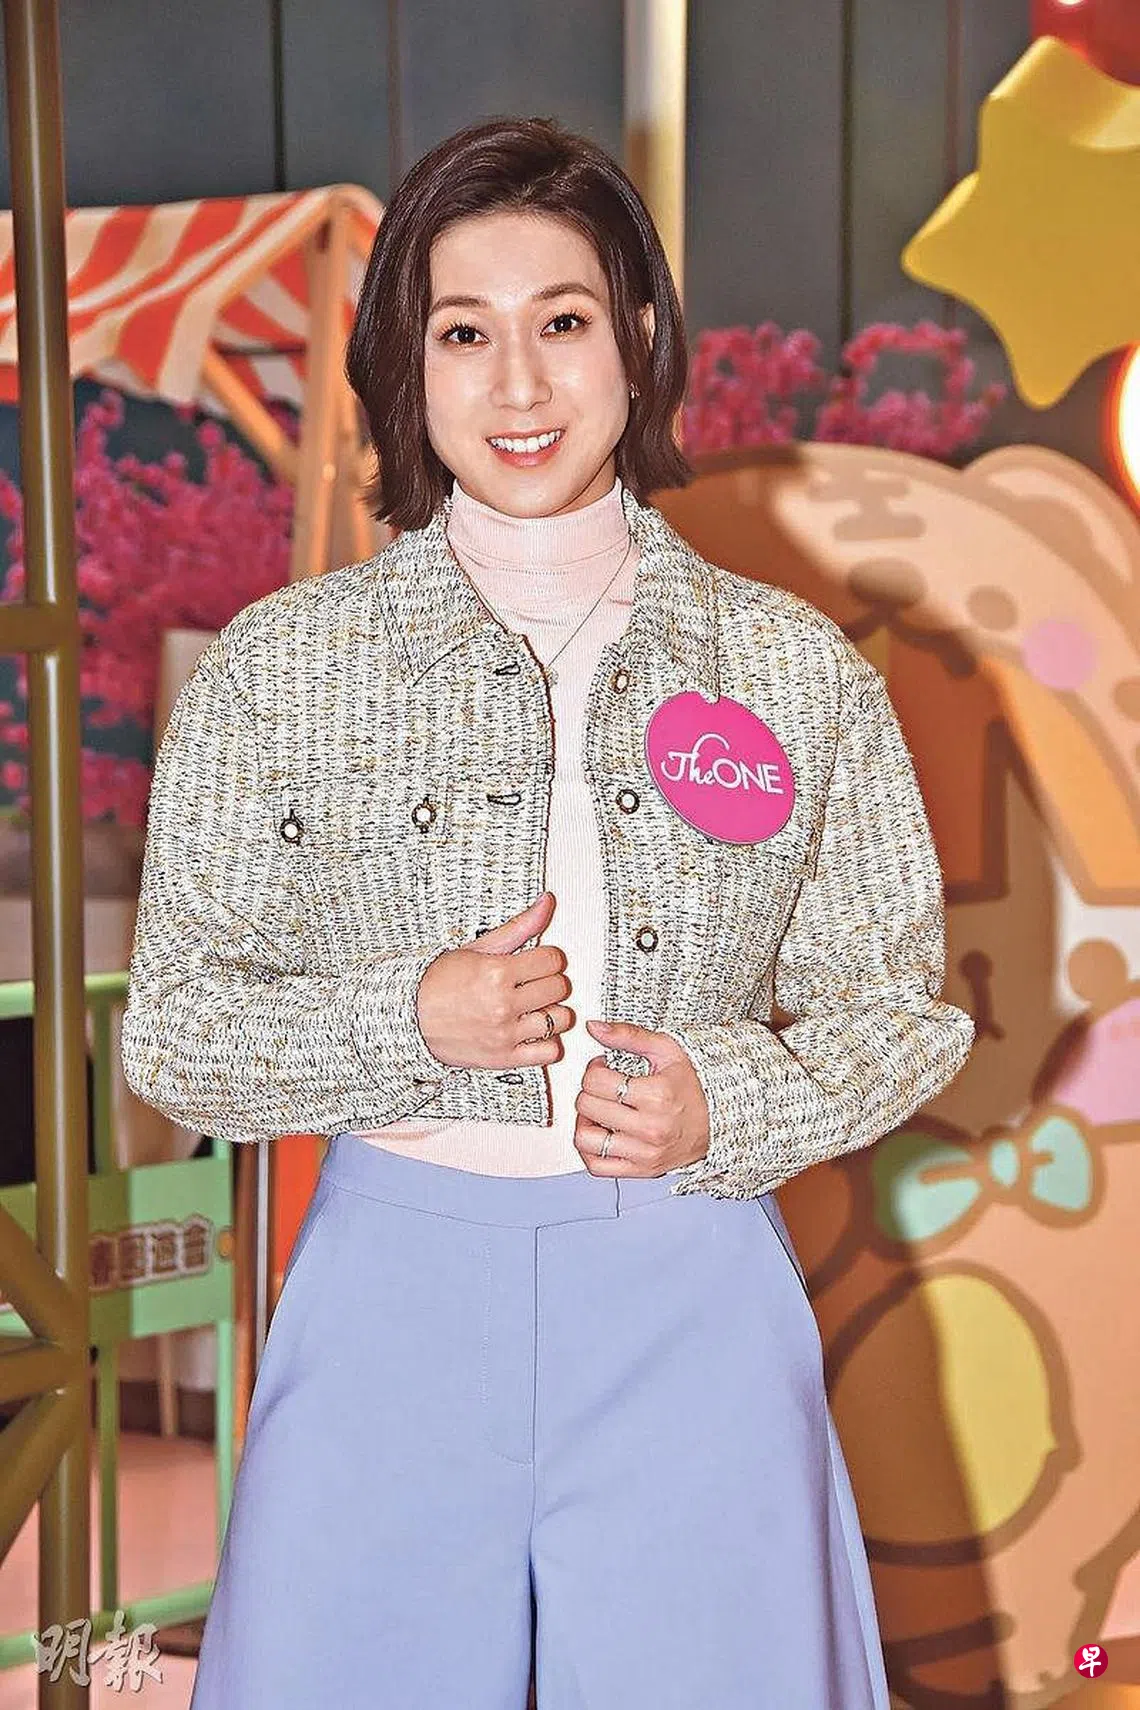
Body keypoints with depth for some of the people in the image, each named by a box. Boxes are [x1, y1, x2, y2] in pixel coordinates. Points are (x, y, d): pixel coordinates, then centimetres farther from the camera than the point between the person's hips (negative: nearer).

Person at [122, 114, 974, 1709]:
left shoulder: (796, 668, 3)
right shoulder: (278, 667, 1)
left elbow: (898, 1006, 9)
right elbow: (171, 1029, 3)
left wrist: (730, 1106, -11)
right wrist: (410, 1021, -14)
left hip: (694, 1312, 1)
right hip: (393, 1302, 0)